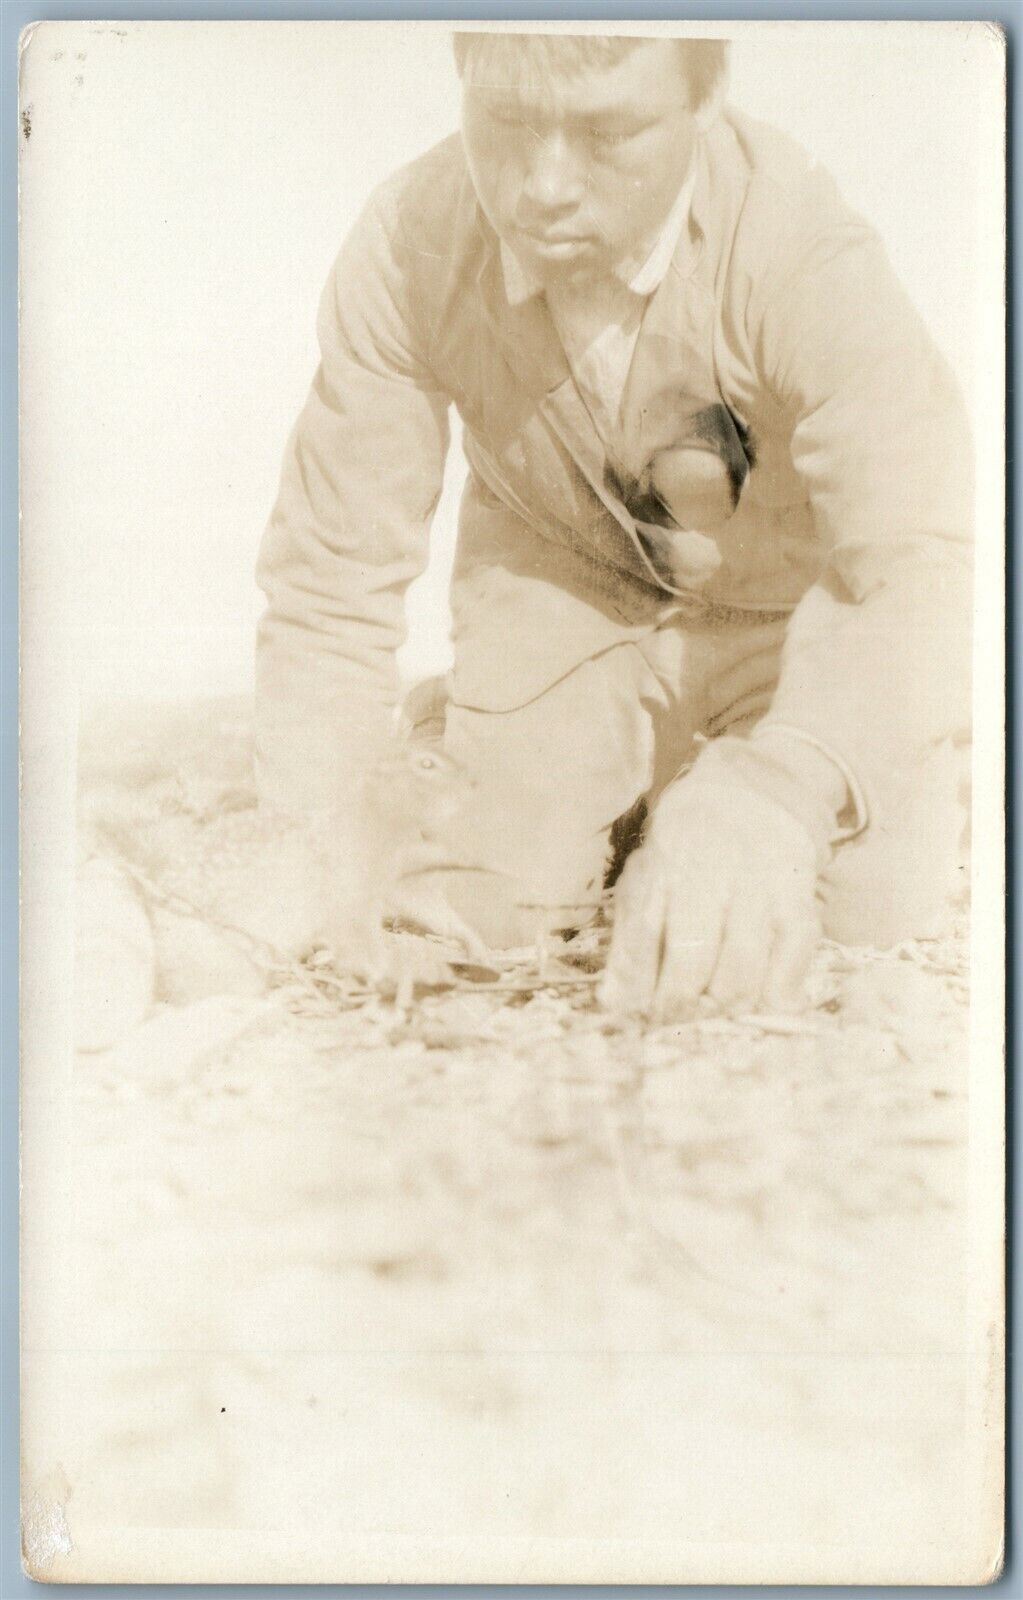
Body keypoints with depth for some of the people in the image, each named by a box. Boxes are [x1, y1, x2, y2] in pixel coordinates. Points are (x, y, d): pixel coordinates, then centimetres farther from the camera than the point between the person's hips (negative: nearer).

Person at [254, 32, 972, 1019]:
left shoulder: (803, 254, -37)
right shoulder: (405, 251, -28)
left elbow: (928, 554, -48)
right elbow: (332, 569, -20)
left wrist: (779, 794, -68)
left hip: (796, 585, -1)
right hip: (560, 571, 2)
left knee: (877, 916, -7)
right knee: (500, 904, -7)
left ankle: (719, 766, 24)